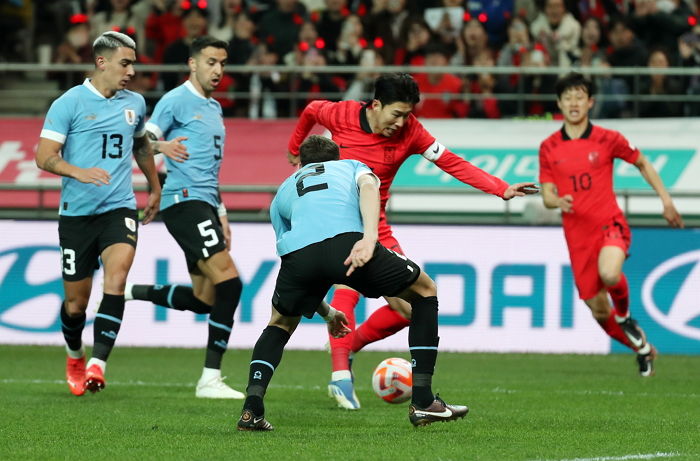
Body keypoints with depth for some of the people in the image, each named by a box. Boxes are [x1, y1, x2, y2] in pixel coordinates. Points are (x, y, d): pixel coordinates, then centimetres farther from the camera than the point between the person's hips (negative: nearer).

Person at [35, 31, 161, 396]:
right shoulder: (69, 103, -5)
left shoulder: (134, 103, 10)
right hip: (76, 213, -2)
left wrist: (154, 188, 38)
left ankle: (98, 364, -27)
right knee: (75, 303, 4)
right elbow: (44, 156, -10)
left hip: (119, 208, 3)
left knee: (116, 275, -24)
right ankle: (75, 356, 36)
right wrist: (79, 172, -27)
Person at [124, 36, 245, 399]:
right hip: (183, 201, -9)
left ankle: (131, 292, 22)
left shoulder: (214, 108, 22)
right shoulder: (176, 100, -4)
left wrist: (221, 214, 26)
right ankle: (210, 379, -17)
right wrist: (162, 146, -30)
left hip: (204, 205, 9)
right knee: (228, 280, -19)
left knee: (204, 299, 5)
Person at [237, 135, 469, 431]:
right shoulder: (352, 166, 36)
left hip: (298, 251, 3)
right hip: (346, 239, -3)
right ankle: (422, 403, 16)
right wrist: (370, 236, -9)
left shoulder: (283, 191, 41)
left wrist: (327, 314, 56)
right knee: (424, 292, 22)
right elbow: (368, 186, 7)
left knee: (280, 323, 33)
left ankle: (252, 408, 12)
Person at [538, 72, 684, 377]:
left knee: (609, 273, -35)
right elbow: (547, 195, 4)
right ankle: (643, 349, 30)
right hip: (577, 234, 3)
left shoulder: (607, 139, -1)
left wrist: (666, 199, 8)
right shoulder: (549, 148, 3)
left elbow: (642, 163, 14)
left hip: (609, 224, -3)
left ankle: (625, 315, -2)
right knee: (599, 312, 3)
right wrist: (558, 201, -19)